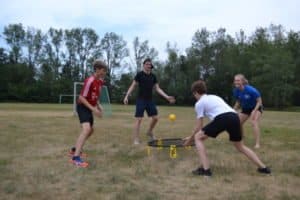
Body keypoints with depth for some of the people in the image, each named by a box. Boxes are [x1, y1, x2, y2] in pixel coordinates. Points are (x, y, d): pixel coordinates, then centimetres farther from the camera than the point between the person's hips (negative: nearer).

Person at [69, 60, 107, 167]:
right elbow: (81, 97, -24)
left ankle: (75, 149, 34)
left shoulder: (100, 81, 4)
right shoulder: (90, 81, -24)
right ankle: (76, 157, -29)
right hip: (82, 107, -10)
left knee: (90, 130, 18)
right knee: (86, 129, -27)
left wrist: (99, 106, 3)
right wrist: (93, 109, -28)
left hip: (89, 107, 10)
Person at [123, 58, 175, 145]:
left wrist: (167, 97, 5)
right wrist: (126, 96, -16)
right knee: (139, 119, -9)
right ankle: (136, 140, -2)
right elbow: (132, 86, -5)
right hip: (141, 100, -5)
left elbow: (157, 89, 12)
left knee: (155, 118, 7)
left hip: (150, 100, 6)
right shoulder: (139, 74, -5)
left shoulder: (153, 76, 9)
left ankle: (149, 132, 33)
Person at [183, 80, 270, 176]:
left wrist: (190, 139, 31)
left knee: (198, 138, 9)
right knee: (241, 146, 28)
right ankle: (263, 167, 26)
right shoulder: (214, 97, 35)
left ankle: (205, 169, 0)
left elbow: (199, 127, 16)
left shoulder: (199, 103, 16)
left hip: (222, 118, -7)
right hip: (234, 117, 7)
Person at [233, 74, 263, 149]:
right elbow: (238, 102, 3)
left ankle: (257, 144, -26)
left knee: (254, 122, -29)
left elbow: (259, 101, -22)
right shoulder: (236, 91, -15)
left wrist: (254, 111, -34)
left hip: (256, 107, -6)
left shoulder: (251, 90, -31)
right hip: (245, 109, 6)